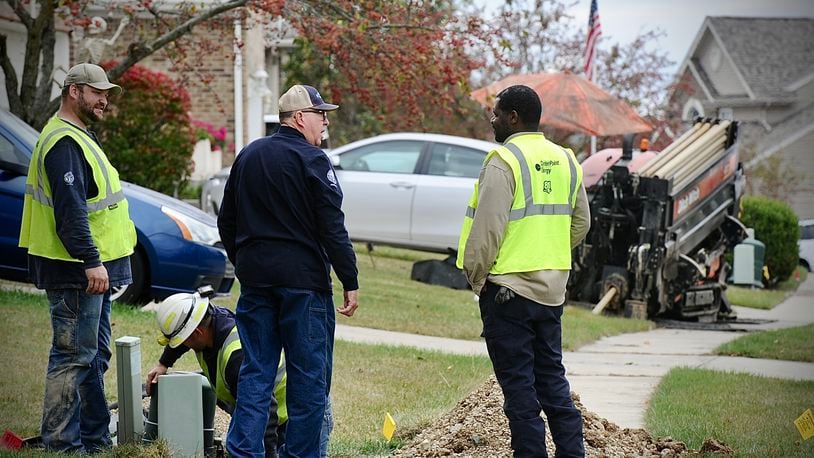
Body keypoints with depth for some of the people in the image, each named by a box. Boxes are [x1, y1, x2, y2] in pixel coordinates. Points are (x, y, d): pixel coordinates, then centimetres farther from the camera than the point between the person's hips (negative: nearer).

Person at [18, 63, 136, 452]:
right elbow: (70, 210, -24)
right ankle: (61, 443, -5)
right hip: (76, 272, -11)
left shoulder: (79, 138, 19)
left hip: (92, 269, 11)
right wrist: (91, 262, -27)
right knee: (73, 357, -8)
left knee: (93, 356, 16)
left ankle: (95, 438, 24)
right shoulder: (64, 143, -16)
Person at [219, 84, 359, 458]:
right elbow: (333, 229, -13)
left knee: (255, 371, 8)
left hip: (255, 277, 7)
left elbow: (227, 222, 18)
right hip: (303, 279, -6)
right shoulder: (311, 160, -9)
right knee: (308, 373, 1)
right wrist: (350, 282, -9)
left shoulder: (247, 157, 12)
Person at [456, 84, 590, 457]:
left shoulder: (503, 160, -14)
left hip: (507, 289, -7)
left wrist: (476, 275, -6)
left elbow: (487, 228, -18)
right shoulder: (565, 160, 10)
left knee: (518, 384, 0)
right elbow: (580, 223, 16)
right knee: (552, 378, 15)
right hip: (552, 289, 7)